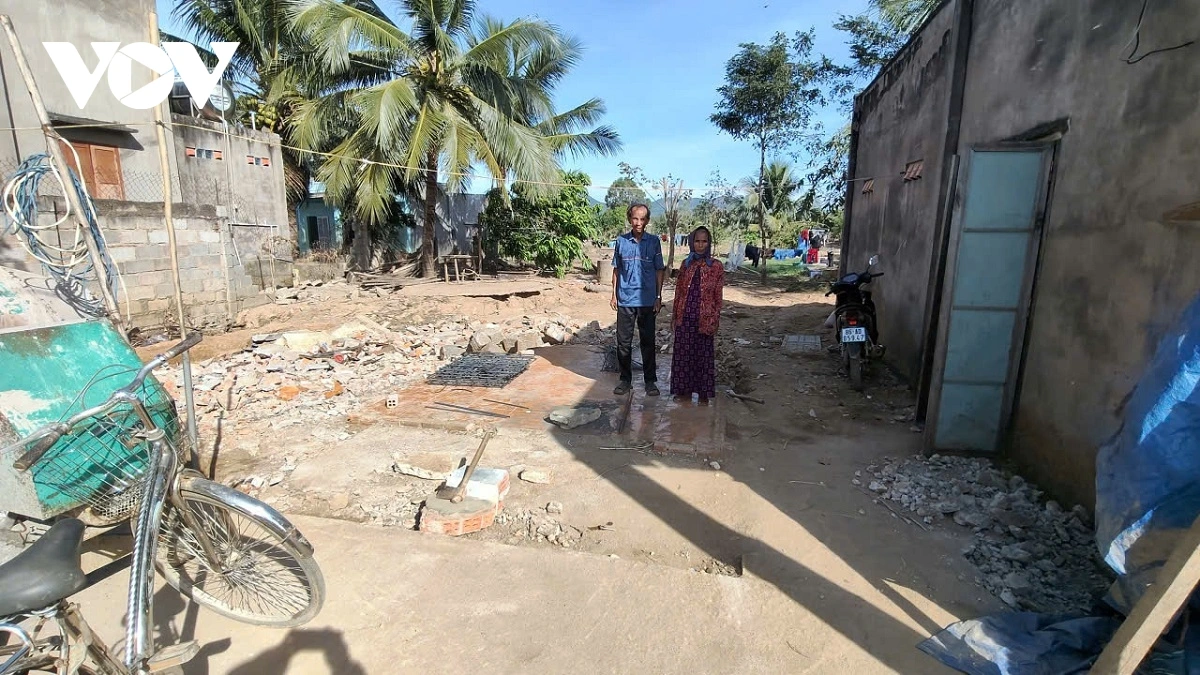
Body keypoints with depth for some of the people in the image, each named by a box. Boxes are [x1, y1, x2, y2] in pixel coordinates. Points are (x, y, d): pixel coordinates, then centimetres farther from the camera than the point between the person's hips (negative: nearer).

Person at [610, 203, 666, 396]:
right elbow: (616, 269, 10)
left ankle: (650, 380, 18)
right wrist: (614, 294, 6)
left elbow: (659, 270, 4)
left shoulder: (654, 241, 1)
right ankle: (625, 379, 18)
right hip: (625, 299, 1)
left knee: (648, 341, 7)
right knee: (623, 342, 5)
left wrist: (658, 297, 1)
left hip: (647, 300, -1)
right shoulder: (621, 241, 4)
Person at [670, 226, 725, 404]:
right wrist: (676, 315, 7)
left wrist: (714, 321, -7)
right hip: (685, 317, 3)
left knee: (703, 355, 7)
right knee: (683, 354, 9)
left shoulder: (716, 266, -4)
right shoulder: (686, 263, 6)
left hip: (704, 318, -3)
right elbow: (678, 291, 9)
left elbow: (718, 297, -4)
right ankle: (685, 389, 24)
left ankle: (703, 393, 20)